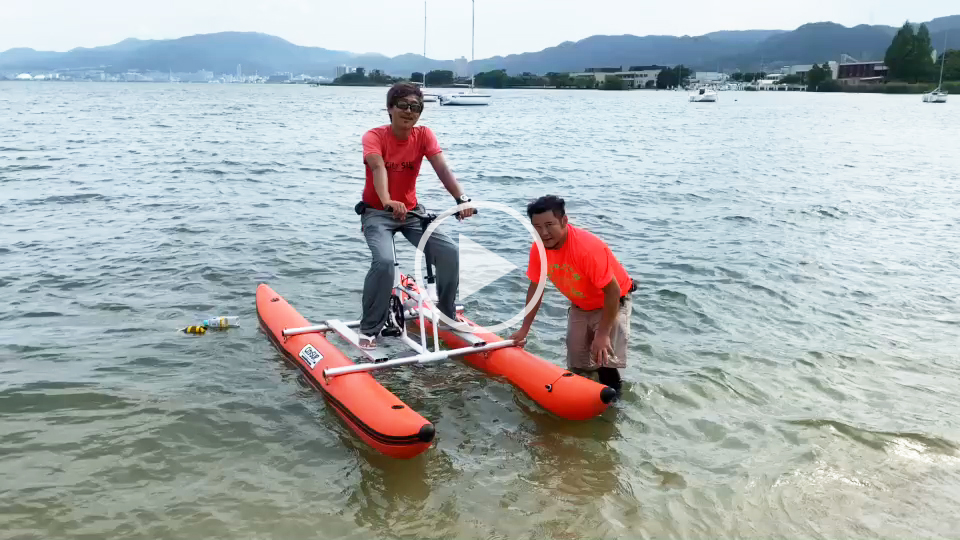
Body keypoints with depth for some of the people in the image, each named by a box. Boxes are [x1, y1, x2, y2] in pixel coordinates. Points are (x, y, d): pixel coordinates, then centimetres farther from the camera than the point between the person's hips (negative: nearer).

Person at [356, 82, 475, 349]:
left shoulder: (424, 135, -6)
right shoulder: (374, 136, -15)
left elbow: (442, 169, -21)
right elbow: (378, 168, -35)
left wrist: (462, 198, -39)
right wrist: (388, 202, -55)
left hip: (412, 211, 4)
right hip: (377, 212, -4)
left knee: (449, 252, -15)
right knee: (384, 261, -30)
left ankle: (447, 315, 9)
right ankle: (369, 330, -13)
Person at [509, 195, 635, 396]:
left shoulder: (588, 248, -37)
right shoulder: (539, 250, -17)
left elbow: (613, 291, -32)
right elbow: (535, 287, -1)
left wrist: (603, 334, -29)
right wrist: (524, 329, 2)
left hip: (613, 303, -6)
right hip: (580, 306, 6)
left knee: (604, 361, -16)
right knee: (576, 367, 11)